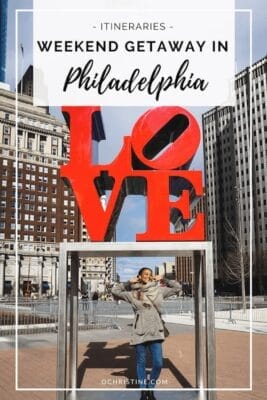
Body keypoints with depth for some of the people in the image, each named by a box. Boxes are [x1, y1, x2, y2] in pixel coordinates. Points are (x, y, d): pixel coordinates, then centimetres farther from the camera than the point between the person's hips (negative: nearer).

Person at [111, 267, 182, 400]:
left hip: (155, 332, 2)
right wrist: (129, 283, 3)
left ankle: (150, 389, 23)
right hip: (140, 332, -1)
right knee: (141, 363, 9)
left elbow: (177, 287, 16)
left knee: (158, 364, -1)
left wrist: (163, 279, 8)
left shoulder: (159, 290, 7)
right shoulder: (132, 293, 3)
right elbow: (114, 290, 7)